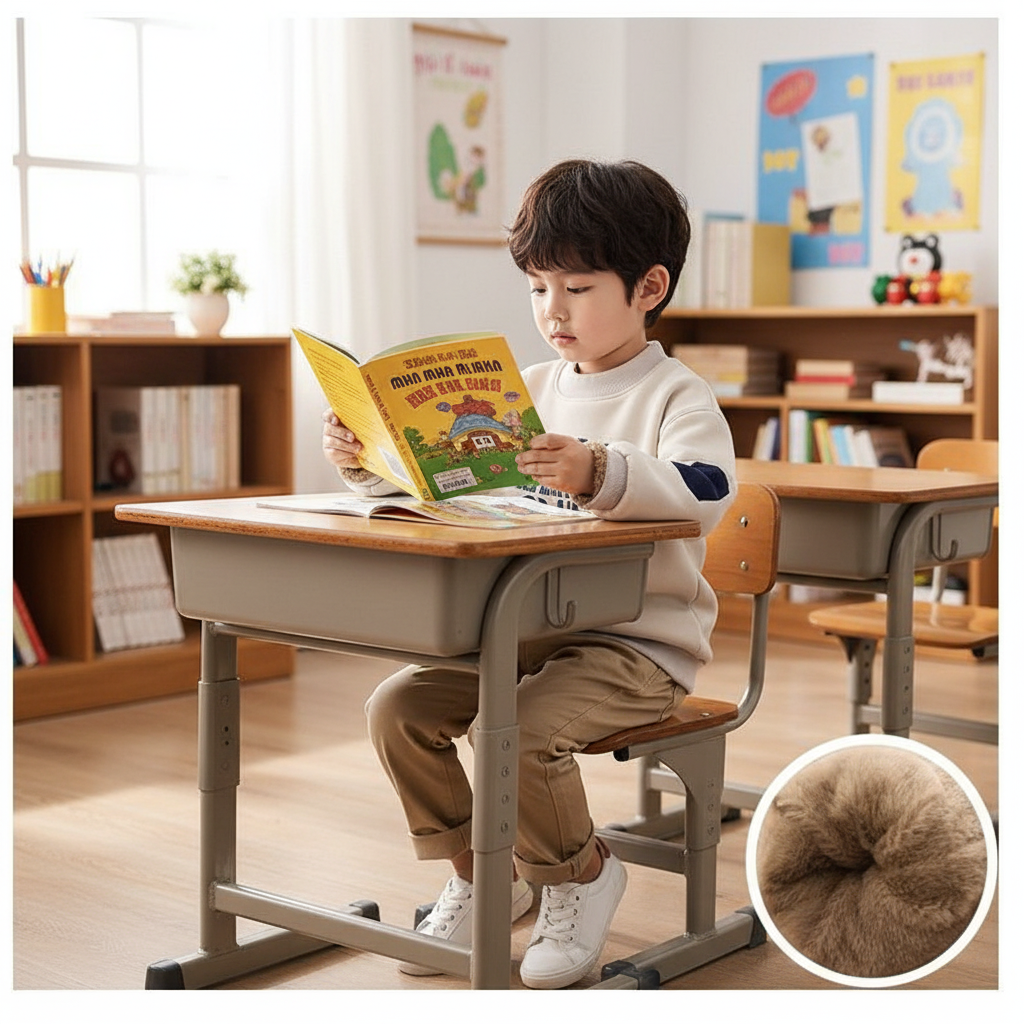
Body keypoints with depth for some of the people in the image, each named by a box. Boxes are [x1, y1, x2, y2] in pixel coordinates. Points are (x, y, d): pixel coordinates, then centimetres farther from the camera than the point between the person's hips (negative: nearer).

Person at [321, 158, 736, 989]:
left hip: (641, 644, -7)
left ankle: (582, 877, 2)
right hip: (531, 630, 7)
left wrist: (601, 475, -46)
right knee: (399, 705, -8)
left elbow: (702, 492, -30)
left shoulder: (676, 396, -8)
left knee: (512, 731, -29)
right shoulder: (532, 390, 13)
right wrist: (369, 462, -2)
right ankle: (480, 877, 11)